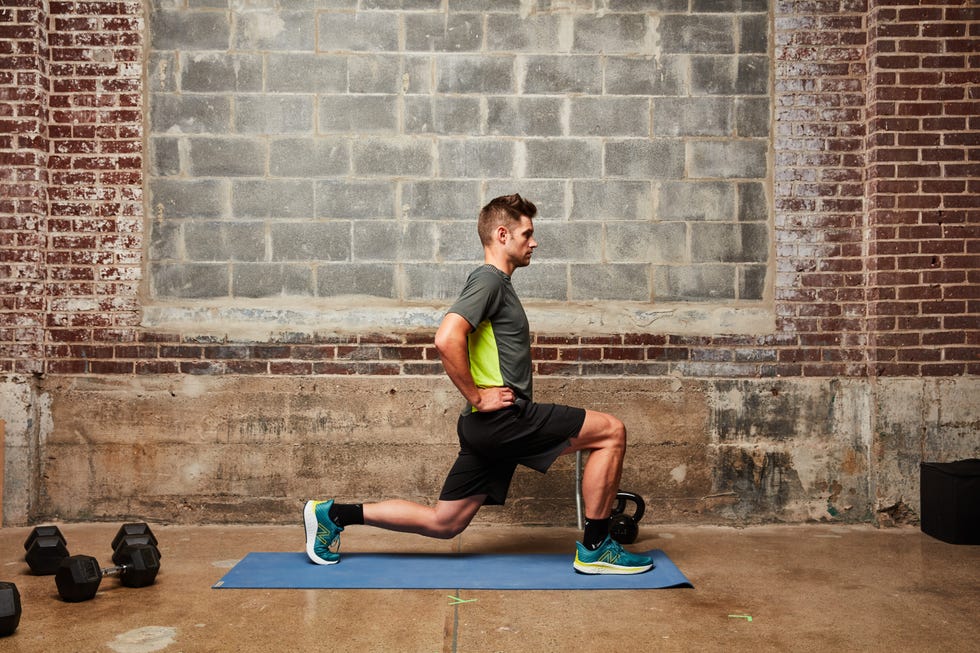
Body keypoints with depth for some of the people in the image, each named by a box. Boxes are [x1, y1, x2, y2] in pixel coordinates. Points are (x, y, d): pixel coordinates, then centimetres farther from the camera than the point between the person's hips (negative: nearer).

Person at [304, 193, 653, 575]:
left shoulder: (497, 284, 22)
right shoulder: (489, 279, -10)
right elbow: (447, 339, -25)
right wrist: (477, 397, -17)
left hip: (492, 428, 10)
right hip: (503, 417, -10)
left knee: (443, 523, 13)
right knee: (611, 432, -8)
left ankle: (334, 514, 18)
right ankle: (595, 549, -2)